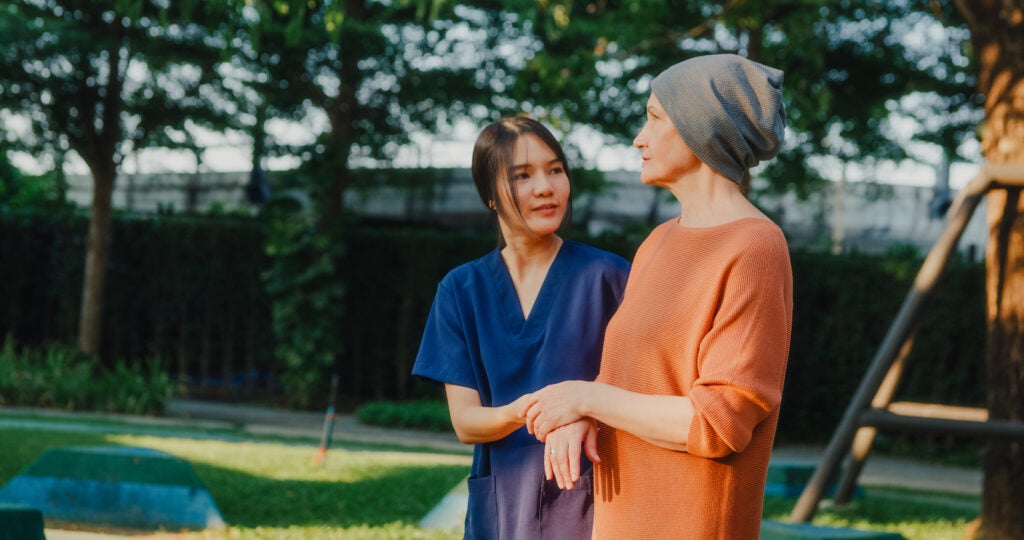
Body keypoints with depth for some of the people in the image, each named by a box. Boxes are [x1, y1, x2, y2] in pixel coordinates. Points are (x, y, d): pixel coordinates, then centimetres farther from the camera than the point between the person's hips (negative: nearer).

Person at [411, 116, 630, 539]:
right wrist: (518, 413, -22)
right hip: (500, 502, 2)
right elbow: (464, 421, -1)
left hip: (588, 500, -2)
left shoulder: (608, 276, -6)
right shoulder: (460, 290, 3)